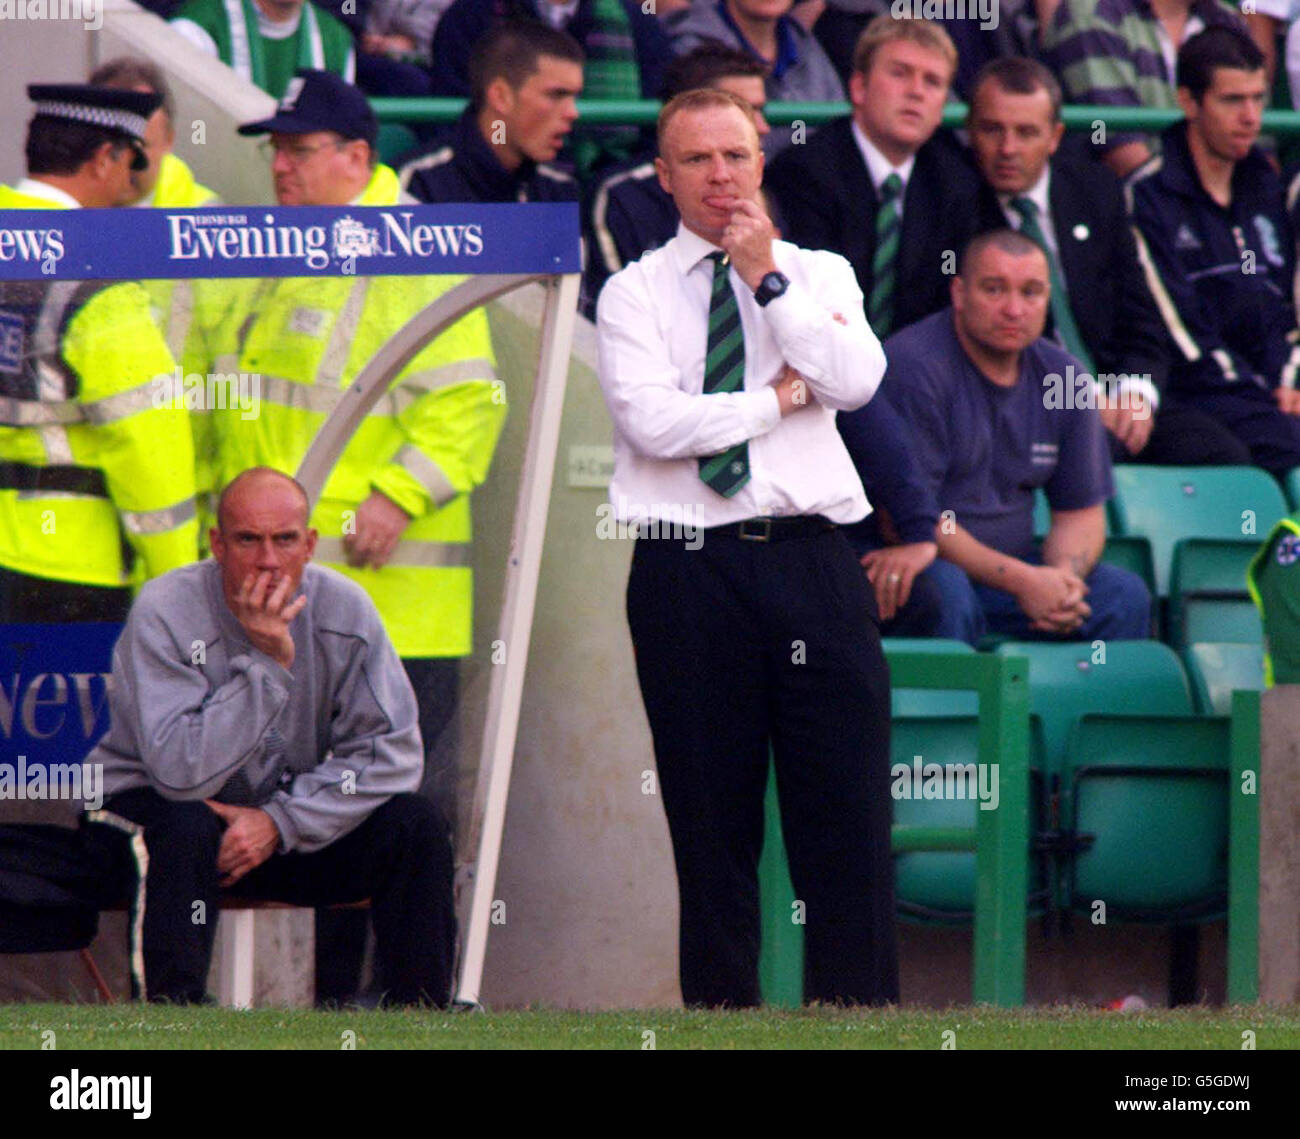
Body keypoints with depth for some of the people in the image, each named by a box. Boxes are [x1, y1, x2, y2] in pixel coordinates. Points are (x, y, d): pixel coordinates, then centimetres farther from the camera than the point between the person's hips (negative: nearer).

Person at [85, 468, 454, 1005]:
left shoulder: (343, 608, -9)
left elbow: (391, 754, -12)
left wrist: (281, 822, -23)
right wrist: (267, 663, -34)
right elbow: (181, 772, -32)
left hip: (296, 824, 4)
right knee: (184, 830, -37)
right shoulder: (165, 613, -21)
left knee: (412, 822, -16)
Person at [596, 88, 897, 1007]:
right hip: (689, 570, -1)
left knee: (849, 816, -4)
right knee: (713, 828, 3)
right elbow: (652, 420, -9)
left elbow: (856, 381, -5)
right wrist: (783, 396, -3)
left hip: (813, 560, 1)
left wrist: (768, 280, -7)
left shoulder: (820, 276, 14)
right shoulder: (635, 293, 7)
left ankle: (864, 1017, -2)